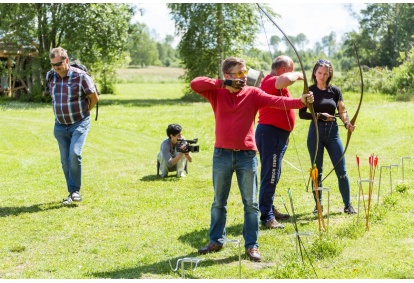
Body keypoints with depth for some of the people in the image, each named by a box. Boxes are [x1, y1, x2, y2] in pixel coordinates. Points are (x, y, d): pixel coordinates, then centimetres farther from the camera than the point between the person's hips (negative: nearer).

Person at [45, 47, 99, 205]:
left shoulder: (80, 76, -15)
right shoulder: (50, 76, 0)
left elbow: (94, 98, -4)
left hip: (79, 124, -5)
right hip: (60, 125, 5)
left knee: (74, 154, -20)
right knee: (65, 160, 5)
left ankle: (75, 191, -6)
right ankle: (72, 193, 15)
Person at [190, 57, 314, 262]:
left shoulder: (253, 93, -1)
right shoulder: (217, 93, 0)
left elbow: (277, 101, -15)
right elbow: (195, 84, -16)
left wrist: (301, 101, -32)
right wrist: (224, 83, -21)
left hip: (247, 154, -1)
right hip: (222, 154, 1)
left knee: (251, 203, 2)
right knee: (219, 202, 12)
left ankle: (251, 245, 11)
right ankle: (216, 241, 26)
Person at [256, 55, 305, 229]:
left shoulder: (273, 83, 18)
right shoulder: (271, 81, -18)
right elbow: (286, 80, -41)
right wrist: (298, 75, -18)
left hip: (276, 134, 11)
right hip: (271, 133, -11)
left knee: (272, 175, 18)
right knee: (270, 176, -9)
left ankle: (270, 210, 28)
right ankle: (267, 217, -6)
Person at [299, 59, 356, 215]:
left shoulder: (335, 91, 4)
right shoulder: (310, 91, 0)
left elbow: (342, 111, 2)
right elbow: (302, 114, -3)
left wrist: (347, 123, -17)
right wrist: (319, 115, -15)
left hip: (333, 132, 1)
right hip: (316, 132, -1)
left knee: (341, 170, -1)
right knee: (317, 171, 6)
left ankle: (348, 205, 10)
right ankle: (318, 204, 19)